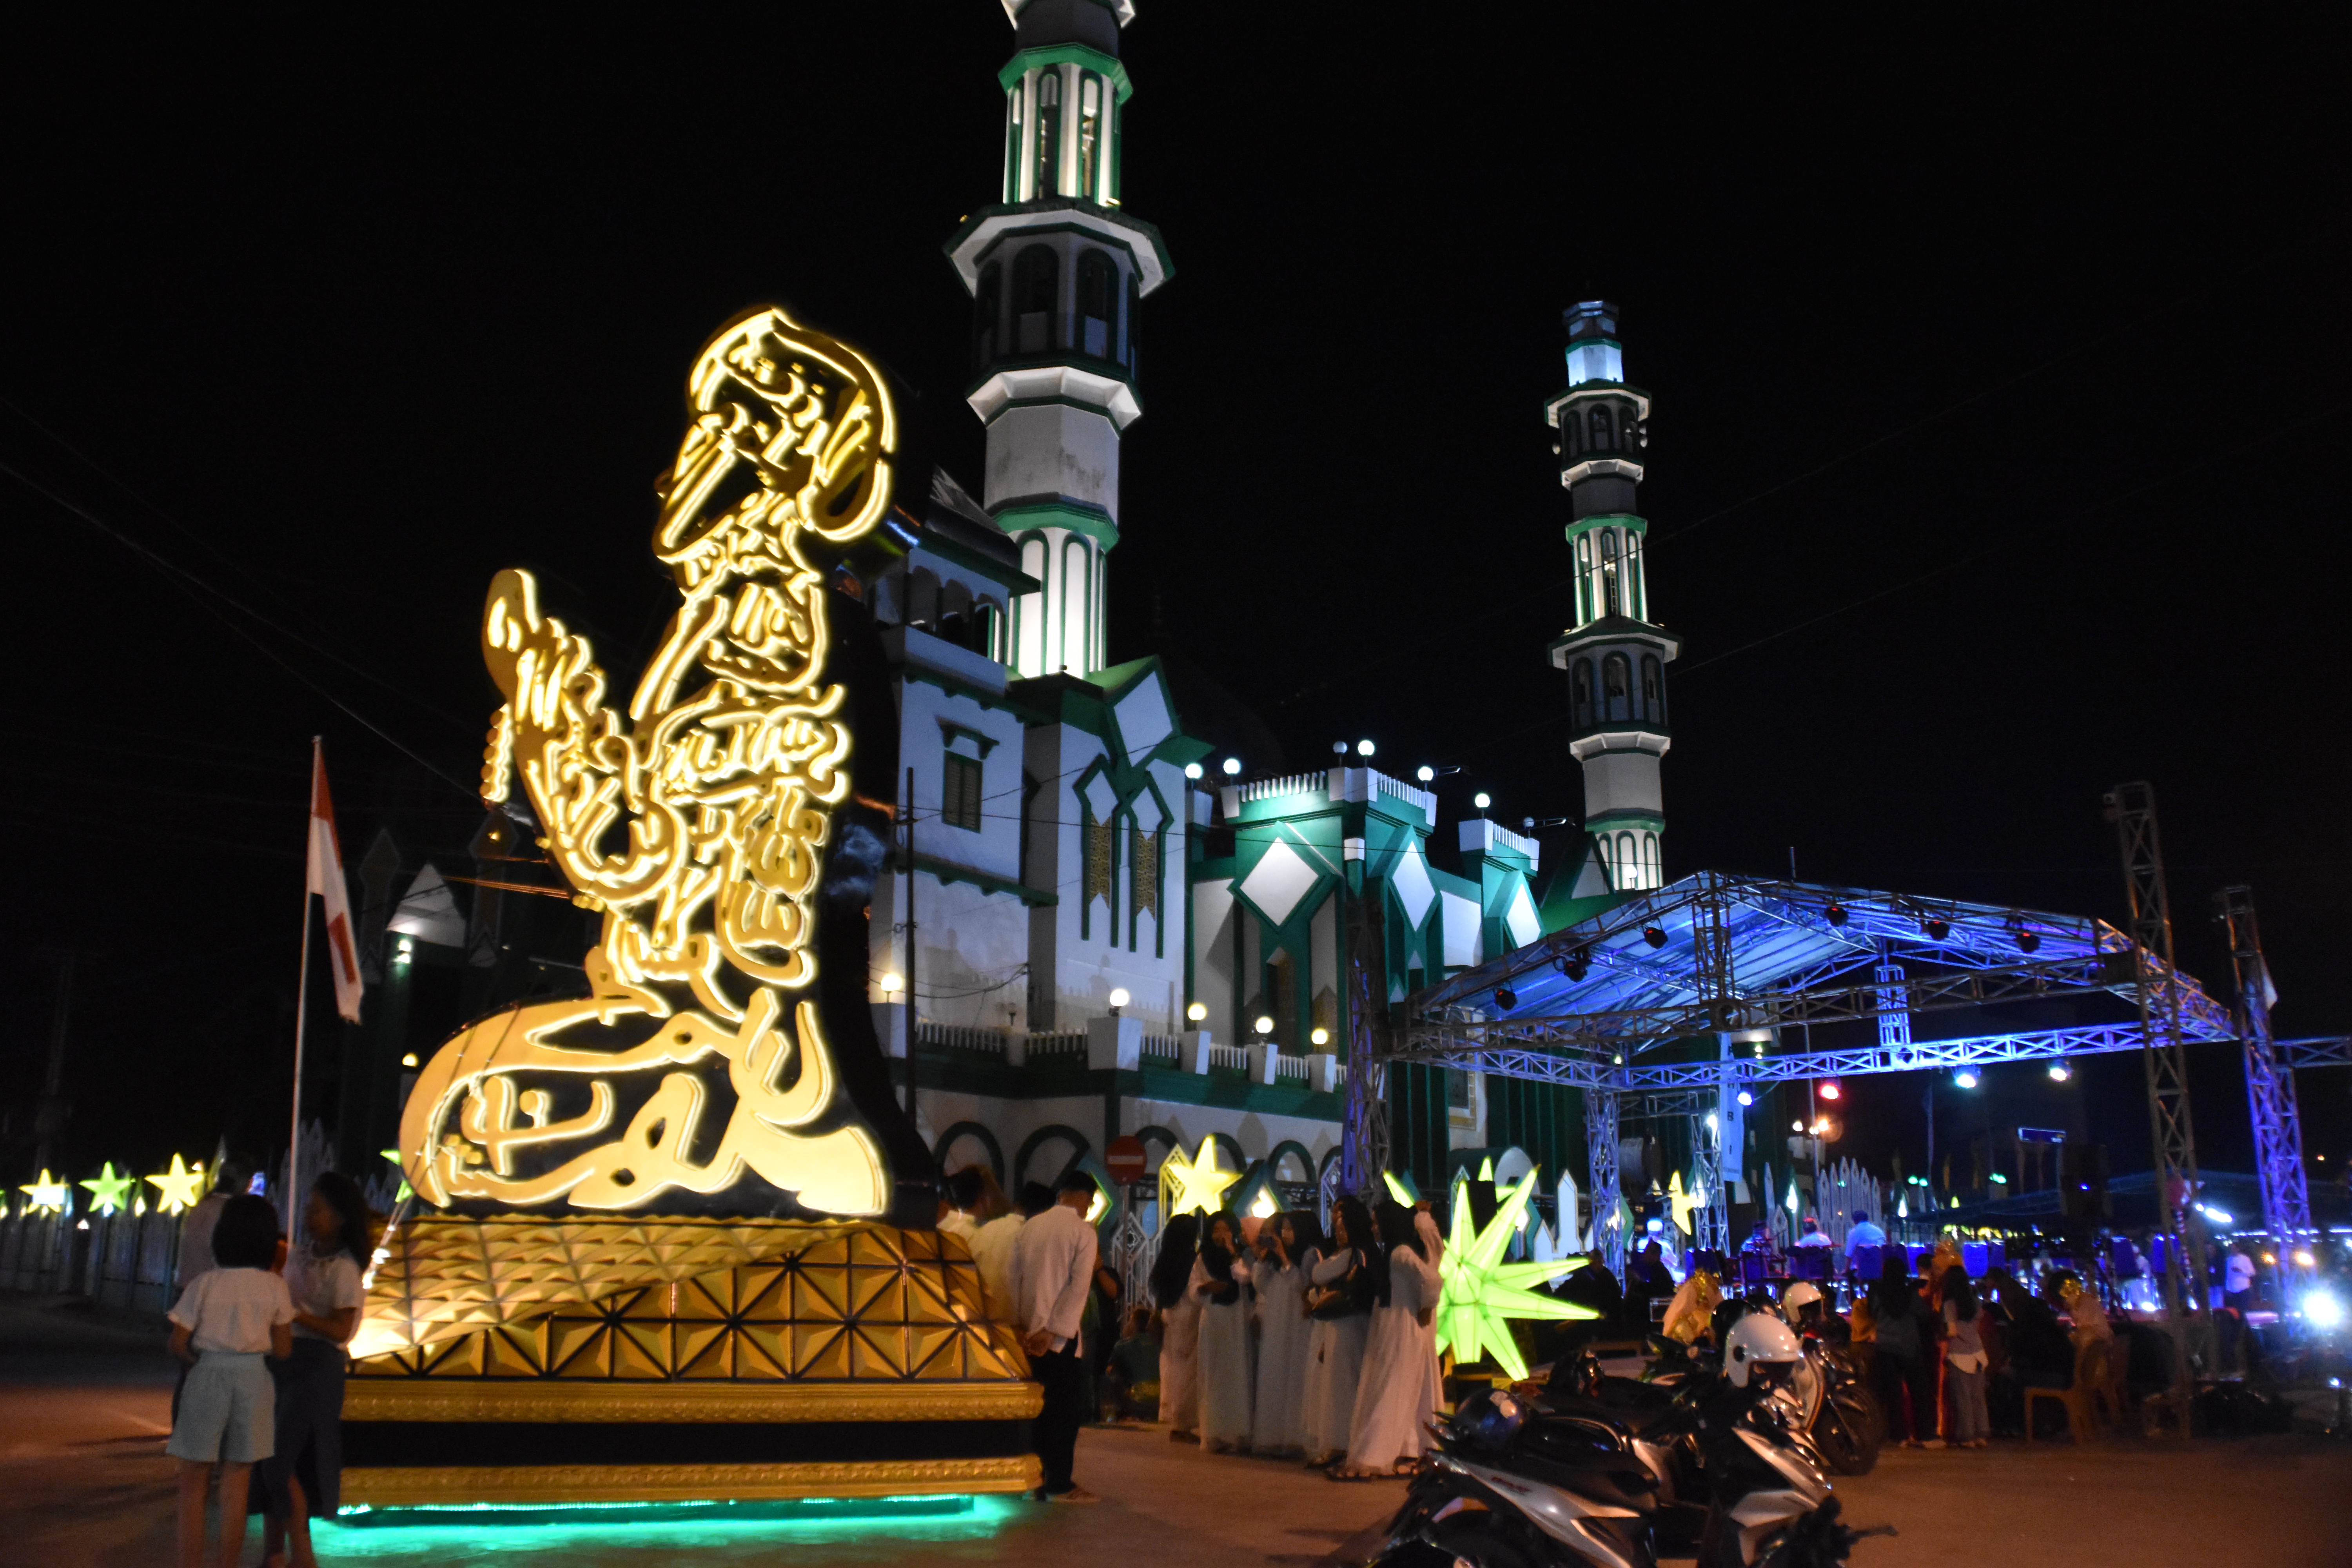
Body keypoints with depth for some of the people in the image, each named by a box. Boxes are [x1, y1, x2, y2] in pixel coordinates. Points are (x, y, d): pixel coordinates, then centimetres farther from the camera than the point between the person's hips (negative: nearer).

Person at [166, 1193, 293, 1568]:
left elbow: (178, 1346, -5)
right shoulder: (275, 1287, -3)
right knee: (236, 1488, 11)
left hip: (209, 1379, -2)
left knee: (193, 1485, 10)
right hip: (254, 1381, 2)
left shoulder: (206, 1284, -8)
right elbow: (283, 1351, 3)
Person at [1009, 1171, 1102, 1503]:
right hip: (1059, 1333, -6)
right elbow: (1079, 1286, -15)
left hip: (1030, 1331, 6)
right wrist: (1053, 1332, -16)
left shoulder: (1030, 1226, 10)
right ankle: (1060, 1485, -1)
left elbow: (1015, 1277, 7)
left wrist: (1020, 1325, 6)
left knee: (1039, 1406, 12)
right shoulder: (1083, 1231, -7)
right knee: (1067, 1407, 0)